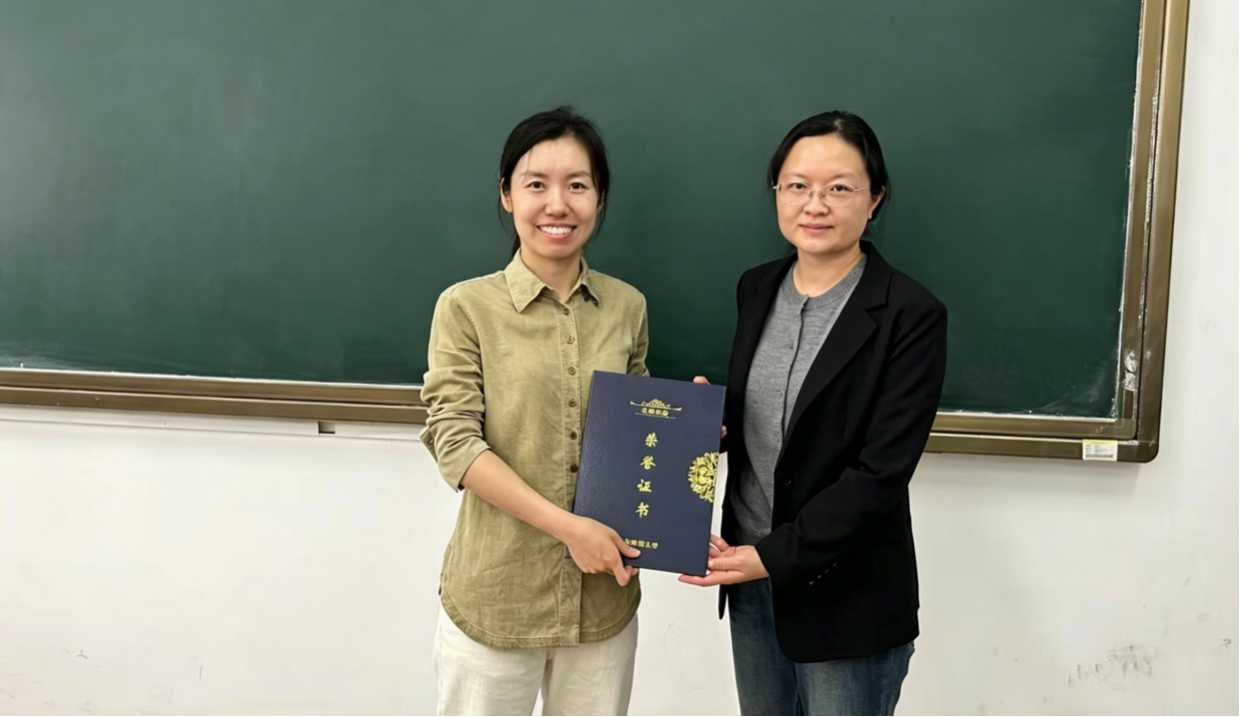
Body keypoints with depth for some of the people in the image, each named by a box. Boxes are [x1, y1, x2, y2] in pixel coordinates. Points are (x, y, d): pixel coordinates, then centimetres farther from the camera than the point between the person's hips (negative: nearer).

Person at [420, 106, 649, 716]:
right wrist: (567, 526, -18)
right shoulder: (466, 307, -6)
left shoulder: (626, 307, 4)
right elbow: (455, 443, -12)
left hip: (604, 595, 3)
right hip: (494, 600, -3)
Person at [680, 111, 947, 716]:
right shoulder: (757, 290, 4)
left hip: (847, 597, -5)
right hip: (751, 580, 6)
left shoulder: (911, 317, -15)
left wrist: (776, 555, -19)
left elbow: (880, 473, -18)